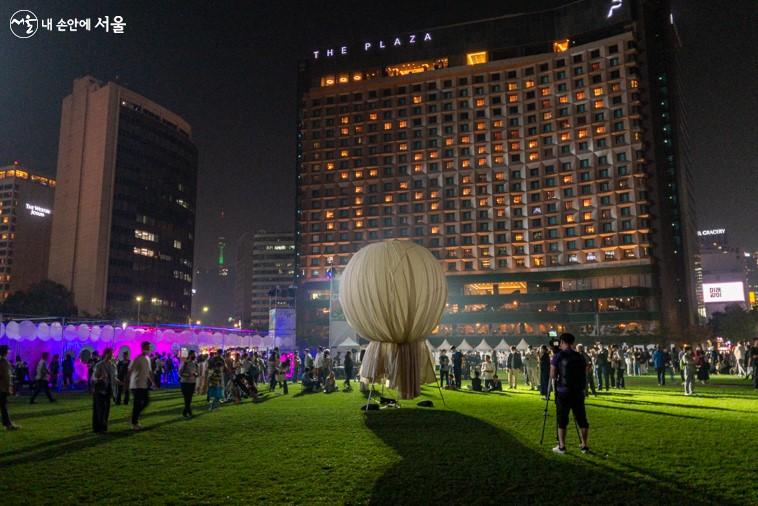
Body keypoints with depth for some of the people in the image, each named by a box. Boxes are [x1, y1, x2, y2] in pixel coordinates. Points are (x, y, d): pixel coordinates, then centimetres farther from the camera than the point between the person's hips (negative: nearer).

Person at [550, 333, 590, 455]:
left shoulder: (558, 356, -6)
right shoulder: (580, 357, 6)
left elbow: (552, 375, -7)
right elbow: (585, 374, 10)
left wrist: (554, 380, 14)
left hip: (563, 392, -3)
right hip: (579, 392, 3)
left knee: (562, 419, 4)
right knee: (581, 419, 11)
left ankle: (561, 447, 7)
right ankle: (584, 446, 17)